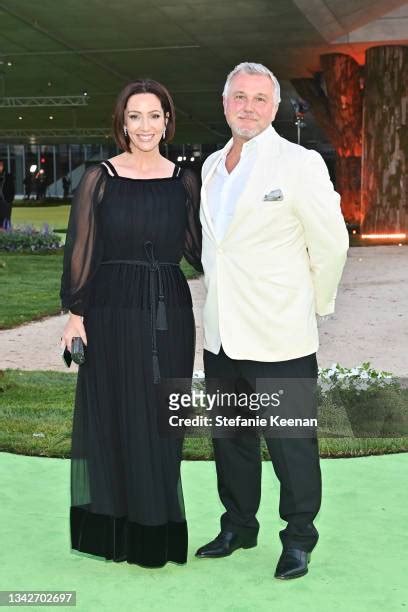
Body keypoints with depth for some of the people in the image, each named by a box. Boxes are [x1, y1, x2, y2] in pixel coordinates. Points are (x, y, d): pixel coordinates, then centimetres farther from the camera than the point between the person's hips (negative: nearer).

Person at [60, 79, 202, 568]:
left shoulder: (184, 180, 5)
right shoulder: (98, 179, -1)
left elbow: (196, 248, 6)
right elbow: (80, 251, -2)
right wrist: (75, 313, -6)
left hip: (169, 313, 2)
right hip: (113, 312, -2)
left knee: (162, 420, 8)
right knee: (115, 416, 6)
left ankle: (158, 528, 24)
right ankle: (115, 528, 22)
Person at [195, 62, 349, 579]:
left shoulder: (301, 164, -8)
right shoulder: (212, 166, 11)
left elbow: (331, 243, -5)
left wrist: (312, 306, 2)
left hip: (278, 337, -6)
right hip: (221, 336, 7)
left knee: (290, 444, 3)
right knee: (230, 439, 17)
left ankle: (299, 537, 22)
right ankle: (238, 526, 35)